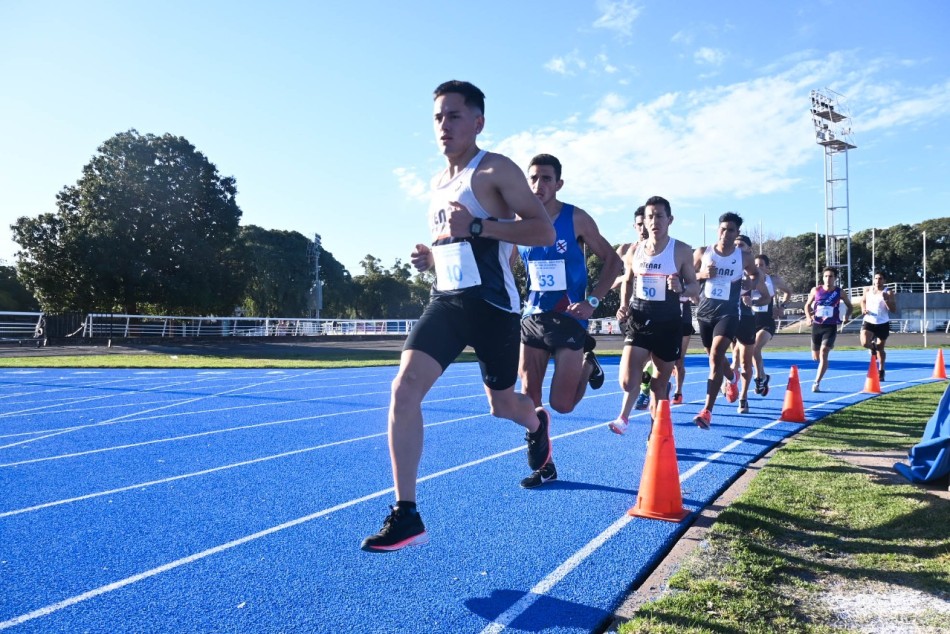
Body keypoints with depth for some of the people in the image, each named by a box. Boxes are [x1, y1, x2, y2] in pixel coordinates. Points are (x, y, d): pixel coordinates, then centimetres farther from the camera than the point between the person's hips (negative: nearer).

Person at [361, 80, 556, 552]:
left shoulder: (496, 170, -6)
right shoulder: (439, 184, 16)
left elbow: (544, 231, -15)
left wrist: (478, 226, -25)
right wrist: (428, 256, 6)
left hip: (492, 304, -6)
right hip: (446, 300, 6)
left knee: (502, 404, 10)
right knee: (404, 388, -13)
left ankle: (537, 423, 51)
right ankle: (406, 516, -7)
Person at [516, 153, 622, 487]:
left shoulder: (576, 219, -8)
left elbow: (613, 261, -2)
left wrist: (593, 300, -11)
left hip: (568, 319, -3)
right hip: (532, 317, 4)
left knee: (561, 404, -4)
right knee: (529, 395, 1)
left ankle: (588, 365, 27)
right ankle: (543, 465, 17)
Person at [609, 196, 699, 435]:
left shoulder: (682, 250, -4)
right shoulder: (634, 250, 5)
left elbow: (695, 287, 0)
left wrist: (681, 288, -23)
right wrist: (624, 305, -1)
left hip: (668, 323, -1)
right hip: (638, 319, 2)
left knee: (660, 383, 10)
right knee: (627, 383, -12)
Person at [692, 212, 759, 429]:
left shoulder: (744, 257, -1)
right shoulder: (702, 253, 0)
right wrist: (702, 274, -14)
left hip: (728, 313, -3)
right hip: (705, 311, 3)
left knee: (716, 357, -19)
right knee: (715, 357, 18)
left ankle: (707, 411, -18)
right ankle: (731, 378, 55)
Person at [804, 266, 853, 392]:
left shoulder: (839, 292, -2)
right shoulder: (816, 290, 0)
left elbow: (850, 306, 13)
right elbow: (808, 305, 12)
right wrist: (808, 317, -5)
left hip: (831, 327, -2)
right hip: (817, 326, 3)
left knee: (823, 353, -19)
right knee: (816, 357, 13)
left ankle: (817, 383, -15)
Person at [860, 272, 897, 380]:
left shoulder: (888, 293, -5)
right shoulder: (868, 291, 4)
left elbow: (894, 310, -9)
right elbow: (863, 301, 23)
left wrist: (886, 299, -23)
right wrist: (863, 309, 2)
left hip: (883, 324, -1)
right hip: (869, 322, 1)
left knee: (880, 348, 8)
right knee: (865, 343, -21)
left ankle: (881, 371, 25)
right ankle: (873, 347, 18)